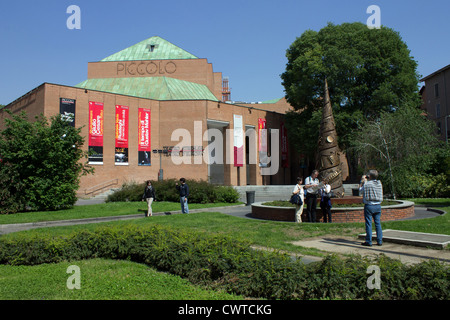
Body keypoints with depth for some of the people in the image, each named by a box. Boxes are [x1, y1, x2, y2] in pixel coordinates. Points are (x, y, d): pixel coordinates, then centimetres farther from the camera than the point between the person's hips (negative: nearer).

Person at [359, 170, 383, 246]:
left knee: (368, 224, 1)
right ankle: (379, 241, 13)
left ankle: (368, 241, 4)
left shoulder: (367, 184, -12)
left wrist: (362, 181, 13)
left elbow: (360, 189, 6)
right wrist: (365, 181, 20)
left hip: (369, 206, -5)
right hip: (378, 206, 5)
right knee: (378, 223, 10)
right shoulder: (379, 183, 3)